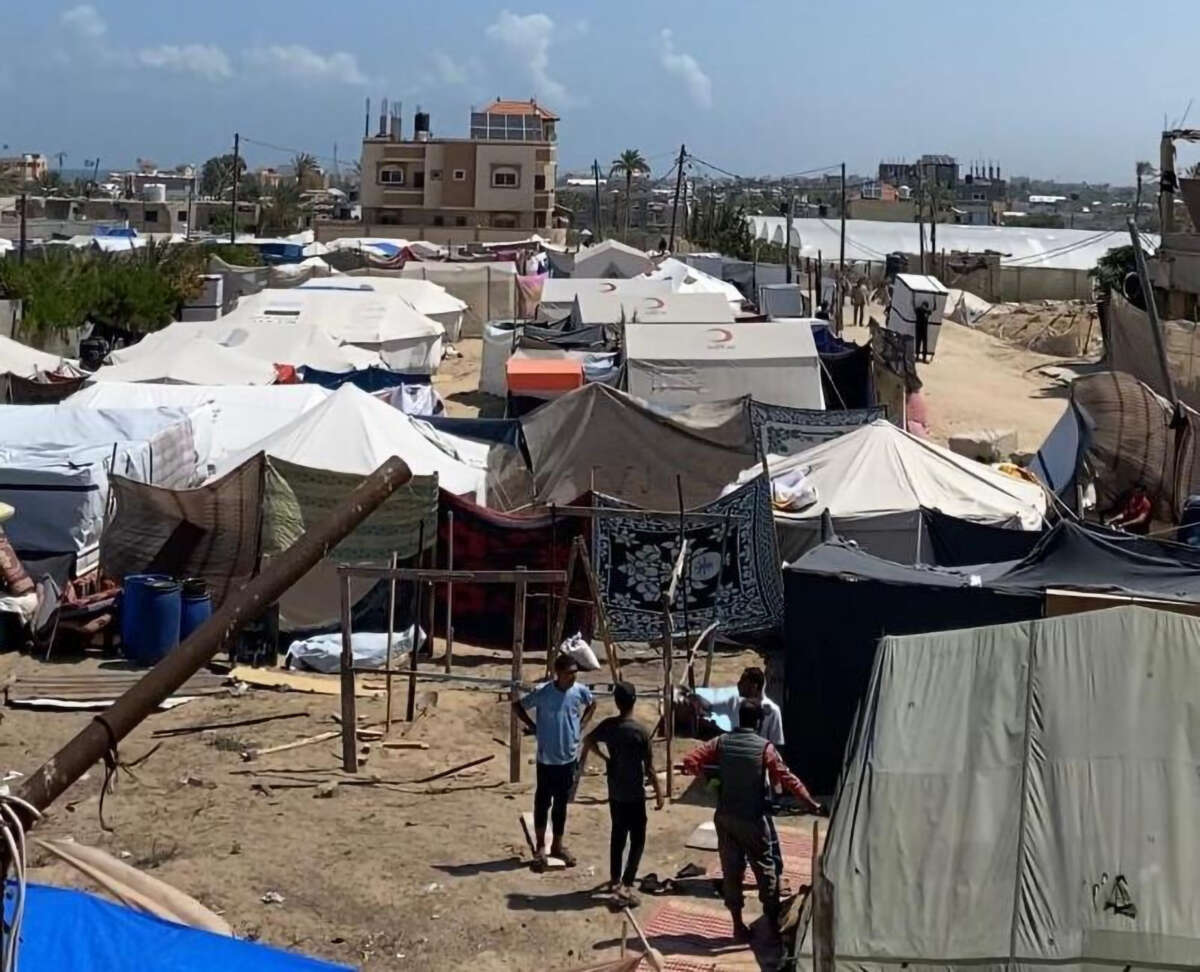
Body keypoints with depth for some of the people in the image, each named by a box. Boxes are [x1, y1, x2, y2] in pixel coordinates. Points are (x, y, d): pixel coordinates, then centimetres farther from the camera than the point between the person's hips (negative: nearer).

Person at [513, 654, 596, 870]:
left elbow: (592, 704, 16)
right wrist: (534, 727, -7)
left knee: (561, 804, 14)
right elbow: (517, 706, -2)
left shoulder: (580, 691, -7)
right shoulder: (542, 692, -17)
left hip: (568, 758, 3)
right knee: (543, 802, 7)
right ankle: (540, 846, 21)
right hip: (547, 758, -3)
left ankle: (557, 846, 28)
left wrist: (581, 725, 5)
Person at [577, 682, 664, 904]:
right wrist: (659, 793, -6)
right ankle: (626, 886, -8)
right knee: (637, 840, 2)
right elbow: (649, 768, -16)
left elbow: (588, 740, 15)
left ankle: (615, 879, 30)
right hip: (634, 794, -5)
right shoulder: (640, 731, -20)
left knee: (618, 835, 20)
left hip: (615, 793, 5)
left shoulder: (608, 725, -4)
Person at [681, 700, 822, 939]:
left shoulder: (721, 742, -1)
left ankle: (738, 923, 14)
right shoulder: (764, 747, -9)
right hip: (751, 818, -3)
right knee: (764, 867, 9)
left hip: (725, 816, 3)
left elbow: (689, 761, -6)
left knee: (731, 868, 9)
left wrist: (704, 772, 15)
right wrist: (811, 803, -7)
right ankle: (773, 920, 13)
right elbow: (786, 778, -11)